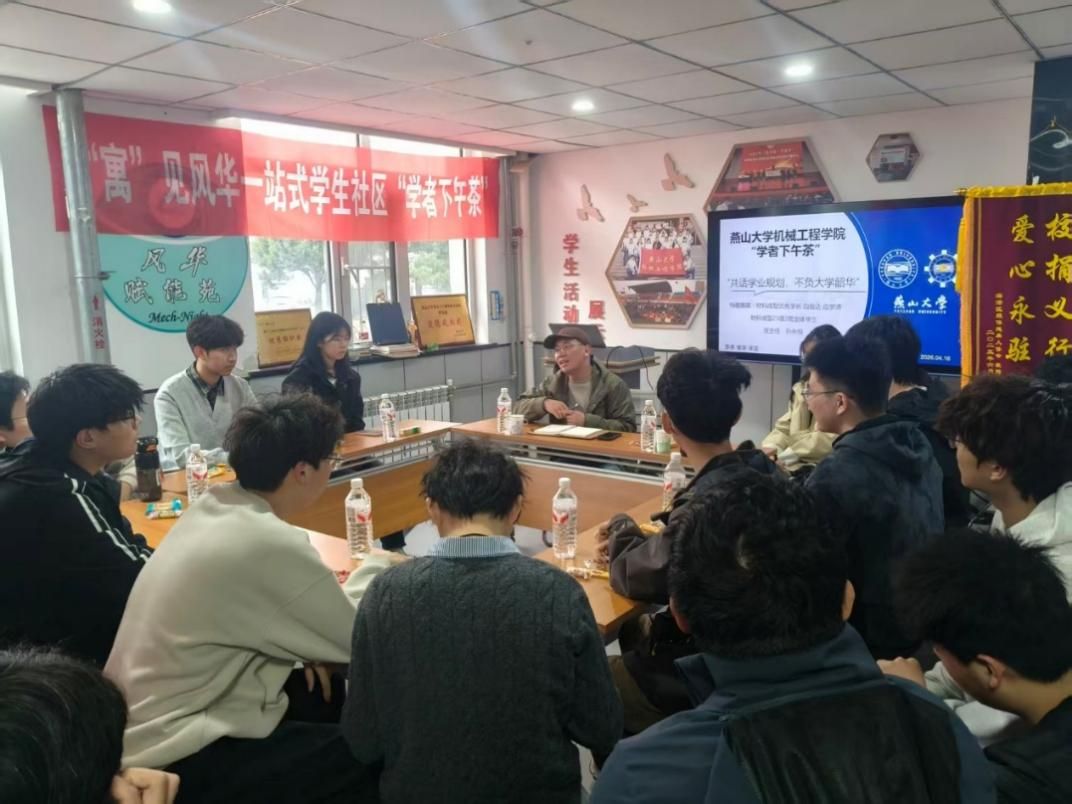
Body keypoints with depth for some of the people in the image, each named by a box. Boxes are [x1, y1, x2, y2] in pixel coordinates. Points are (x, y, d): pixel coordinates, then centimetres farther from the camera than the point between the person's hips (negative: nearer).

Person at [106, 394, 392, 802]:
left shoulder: (210, 507, -1)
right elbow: (355, 640, -14)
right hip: (177, 759, -9)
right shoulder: (273, 545, -27)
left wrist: (304, 649, 1)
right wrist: (374, 567, 4)